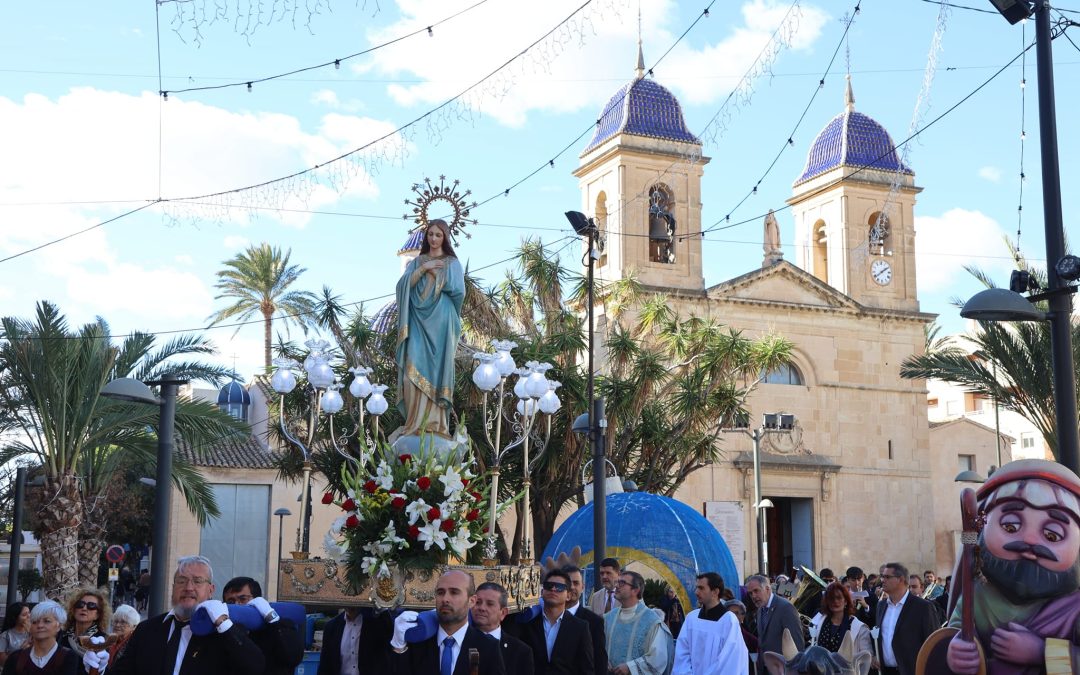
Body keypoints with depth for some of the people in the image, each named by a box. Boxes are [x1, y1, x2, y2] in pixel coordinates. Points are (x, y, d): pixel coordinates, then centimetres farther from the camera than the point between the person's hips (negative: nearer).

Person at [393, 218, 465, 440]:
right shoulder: (417, 261, 15)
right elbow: (404, 285, -1)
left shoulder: (452, 263, 8)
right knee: (414, 368, -9)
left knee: (436, 368, -6)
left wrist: (434, 275, 0)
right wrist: (424, 268, -10)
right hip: (418, 320, 2)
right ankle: (416, 420, -7)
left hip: (440, 322, -2)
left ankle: (434, 421, -4)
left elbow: (458, 291, -6)